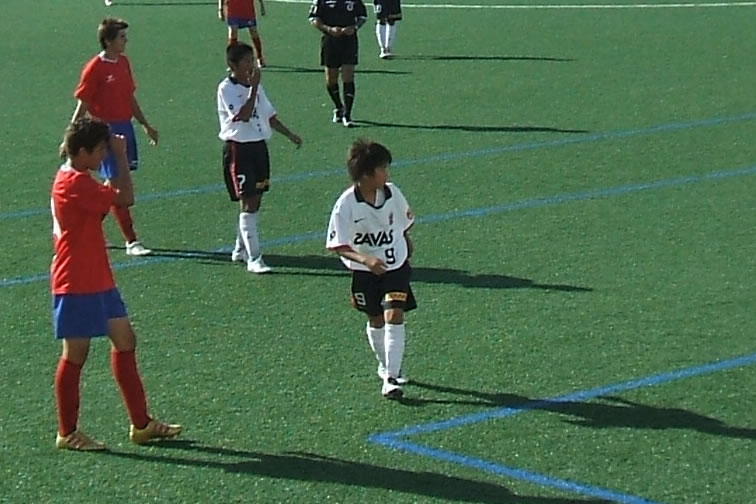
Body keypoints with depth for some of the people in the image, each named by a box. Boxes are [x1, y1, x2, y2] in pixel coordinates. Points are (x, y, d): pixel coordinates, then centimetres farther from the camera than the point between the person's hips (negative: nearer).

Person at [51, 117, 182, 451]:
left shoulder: (77, 180, 12)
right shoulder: (74, 183, -20)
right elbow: (125, 198, -23)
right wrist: (121, 157, -15)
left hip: (98, 280, 11)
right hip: (77, 284, -11)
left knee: (124, 340, 12)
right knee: (76, 354, -1)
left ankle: (141, 423, 19)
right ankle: (67, 433, 11)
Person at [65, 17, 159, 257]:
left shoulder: (123, 62, 9)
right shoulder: (95, 68, -13)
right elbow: (82, 106, -11)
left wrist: (146, 125, 23)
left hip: (125, 128, 8)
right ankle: (131, 242, -2)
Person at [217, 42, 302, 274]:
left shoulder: (256, 86, 11)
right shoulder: (226, 89, -13)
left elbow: (269, 116, 19)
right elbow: (243, 115, -24)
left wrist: (289, 134, 14)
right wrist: (253, 87, -23)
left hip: (259, 146, 8)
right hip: (239, 148, -8)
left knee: (255, 201, 12)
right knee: (248, 203, -10)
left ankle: (241, 250, 26)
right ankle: (253, 258, -10)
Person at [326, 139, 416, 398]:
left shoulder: (392, 192, -11)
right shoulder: (346, 205, -21)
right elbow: (337, 245, -19)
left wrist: (405, 241, 25)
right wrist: (365, 259, -32)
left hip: (396, 264, 1)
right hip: (365, 271, -1)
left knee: (394, 315, -13)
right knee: (376, 321, 11)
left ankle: (391, 377, -11)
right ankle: (385, 366, 36)